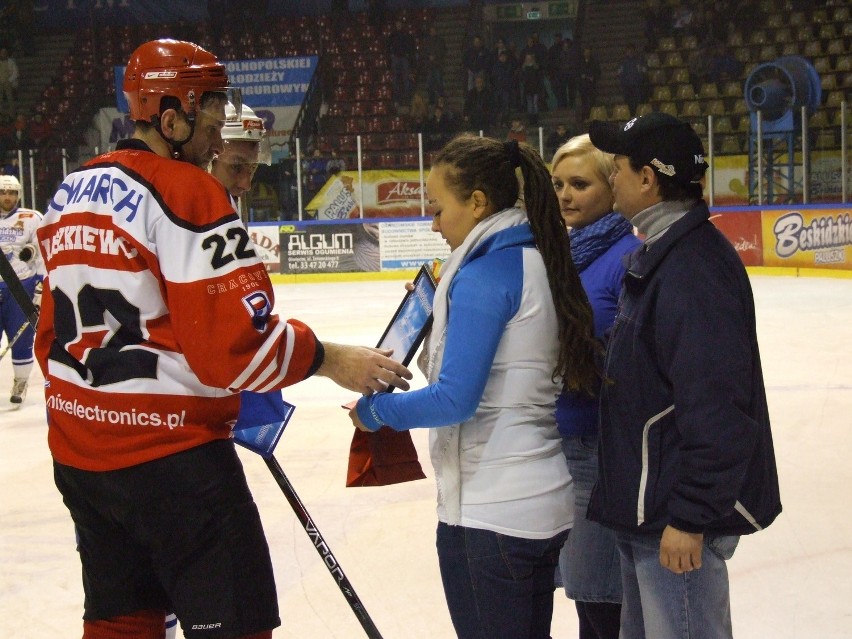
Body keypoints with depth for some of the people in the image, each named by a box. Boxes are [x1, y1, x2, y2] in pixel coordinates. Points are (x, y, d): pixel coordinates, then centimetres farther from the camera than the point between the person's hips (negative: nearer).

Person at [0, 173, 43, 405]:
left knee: (21, 339, 1)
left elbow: (43, 256, -3)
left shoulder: (32, 219, -4)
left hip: (23, 287, -3)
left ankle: (20, 383, 15)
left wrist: (40, 290, -7)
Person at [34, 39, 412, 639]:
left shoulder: (70, 192, 10)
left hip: (77, 450, 9)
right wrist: (329, 358, -11)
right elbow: (232, 342, -21)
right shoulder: (187, 191, -15)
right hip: (169, 454, -9)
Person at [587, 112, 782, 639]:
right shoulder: (662, 254, 12)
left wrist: (690, 517, -24)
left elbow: (716, 408, -27)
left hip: (679, 515, -11)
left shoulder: (694, 266, -21)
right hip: (646, 510, 11)